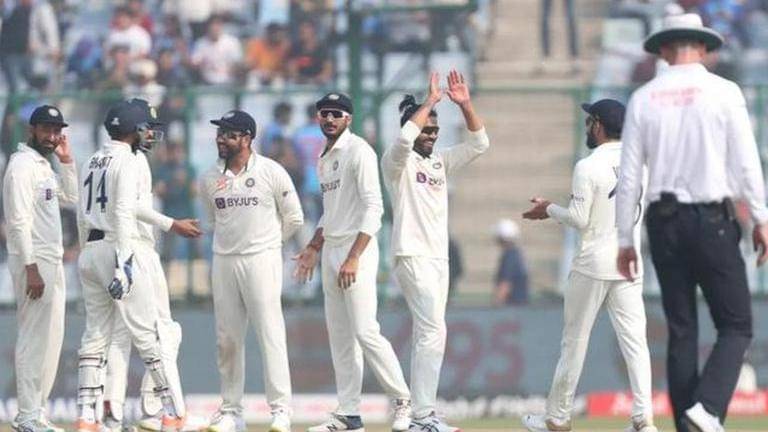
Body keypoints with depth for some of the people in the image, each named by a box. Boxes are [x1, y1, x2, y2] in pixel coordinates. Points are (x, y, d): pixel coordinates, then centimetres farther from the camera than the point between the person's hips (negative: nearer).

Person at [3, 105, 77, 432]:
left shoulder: (44, 166, 16)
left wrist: (66, 160, 12)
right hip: (33, 262, -10)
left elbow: (71, 197, 25)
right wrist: (31, 269, -24)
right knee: (35, 339, -9)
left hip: (52, 262, 10)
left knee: (50, 339, 11)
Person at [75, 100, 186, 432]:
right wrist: (123, 262, -22)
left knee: (95, 336, 8)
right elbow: (123, 213, -18)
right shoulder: (125, 161, -9)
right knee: (149, 335, -5)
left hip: (90, 252, 8)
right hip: (118, 247, -8)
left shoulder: (92, 162, 15)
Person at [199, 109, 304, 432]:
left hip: (261, 260, -5)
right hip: (224, 261, 5)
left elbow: (293, 218, 4)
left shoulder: (271, 172, -4)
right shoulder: (210, 179, 8)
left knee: (270, 333, -9)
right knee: (227, 339, 6)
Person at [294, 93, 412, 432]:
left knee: (365, 332, -15)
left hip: (357, 250, -9)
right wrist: (313, 248, 22)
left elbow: (373, 209, -19)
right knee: (339, 336, 8)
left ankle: (402, 401, -5)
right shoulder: (323, 159, 16)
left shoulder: (358, 151, -11)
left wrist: (354, 258, -24)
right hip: (330, 251, 9)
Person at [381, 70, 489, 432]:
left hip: (439, 257, 8)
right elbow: (404, 138, -26)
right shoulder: (397, 162, -4)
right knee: (433, 331, -16)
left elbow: (479, 144, 12)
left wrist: (465, 105, 0)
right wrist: (430, 101, -18)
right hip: (412, 256, -8)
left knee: (427, 334, 7)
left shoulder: (440, 162, 17)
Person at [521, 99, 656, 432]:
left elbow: (579, 219, -14)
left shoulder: (588, 167, -12)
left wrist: (549, 209, 3)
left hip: (592, 265, -5)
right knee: (634, 340, 0)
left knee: (574, 341, 5)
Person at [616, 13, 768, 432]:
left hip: (664, 221, 3)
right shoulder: (723, 92, -4)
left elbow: (629, 176, 3)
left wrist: (624, 240, 9)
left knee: (681, 331, 9)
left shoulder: (644, 98, 3)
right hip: (713, 220, -3)